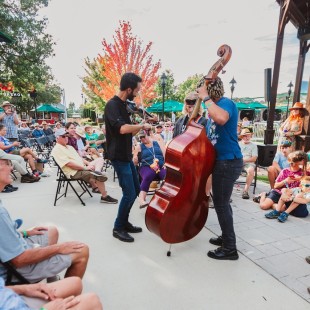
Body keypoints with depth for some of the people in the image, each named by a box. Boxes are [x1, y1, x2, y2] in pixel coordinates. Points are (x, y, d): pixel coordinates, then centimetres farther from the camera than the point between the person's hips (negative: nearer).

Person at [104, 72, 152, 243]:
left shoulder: (123, 105, 14)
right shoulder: (112, 105, -15)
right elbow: (122, 128, -32)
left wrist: (141, 127, 0)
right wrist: (142, 125, -18)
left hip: (126, 155, 10)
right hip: (118, 156, -10)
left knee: (135, 190, 15)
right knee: (129, 194, -6)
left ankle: (125, 222, 29)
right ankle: (118, 228, 13)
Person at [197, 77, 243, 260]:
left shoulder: (226, 103, -15)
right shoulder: (217, 106, 14)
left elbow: (221, 119, -40)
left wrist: (206, 98, -29)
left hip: (228, 162, -10)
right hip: (223, 161, 10)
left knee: (221, 204, -1)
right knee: (222, 203, 20)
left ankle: (230, 249, 14)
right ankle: (226, 238, 37)